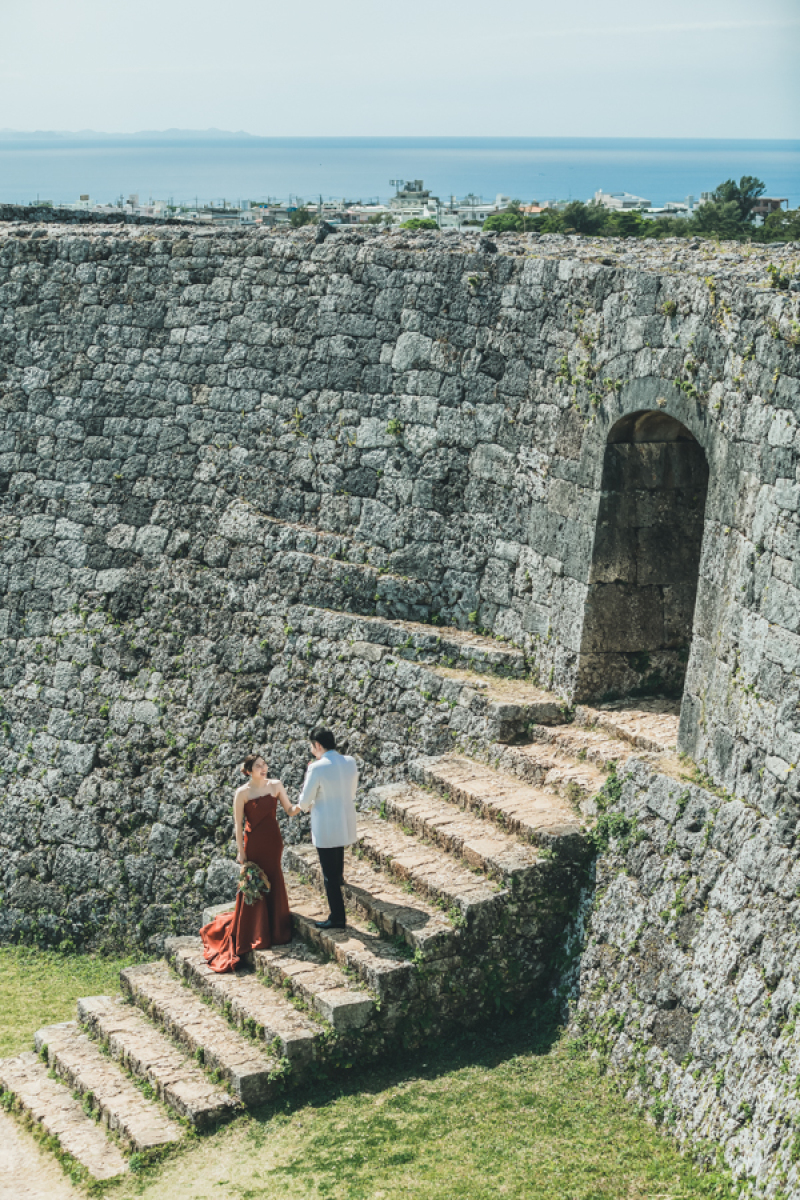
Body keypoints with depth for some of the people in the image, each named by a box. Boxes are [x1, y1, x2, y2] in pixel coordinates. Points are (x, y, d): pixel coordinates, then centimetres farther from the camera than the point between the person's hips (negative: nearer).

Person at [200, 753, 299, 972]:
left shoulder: (276, 786, 3)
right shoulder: (242, 793, -9)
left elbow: (290, 811, 6)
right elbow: (238, 824, -7)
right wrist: (241, 852, -10)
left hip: (273, 841, 4)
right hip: (254, 843, -4)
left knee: (274, 884, 10)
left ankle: (275, 930, 23)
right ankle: (252, 936, 12)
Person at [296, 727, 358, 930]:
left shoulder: (317, 768, -21)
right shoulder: (350, 762, -1)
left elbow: (304, 801, -13)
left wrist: (306, 807, 12)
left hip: (326, 828, -7)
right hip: (346, 824, 7)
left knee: (330, 875, 5)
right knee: (336, 870, 27)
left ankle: (337, 917, 12)